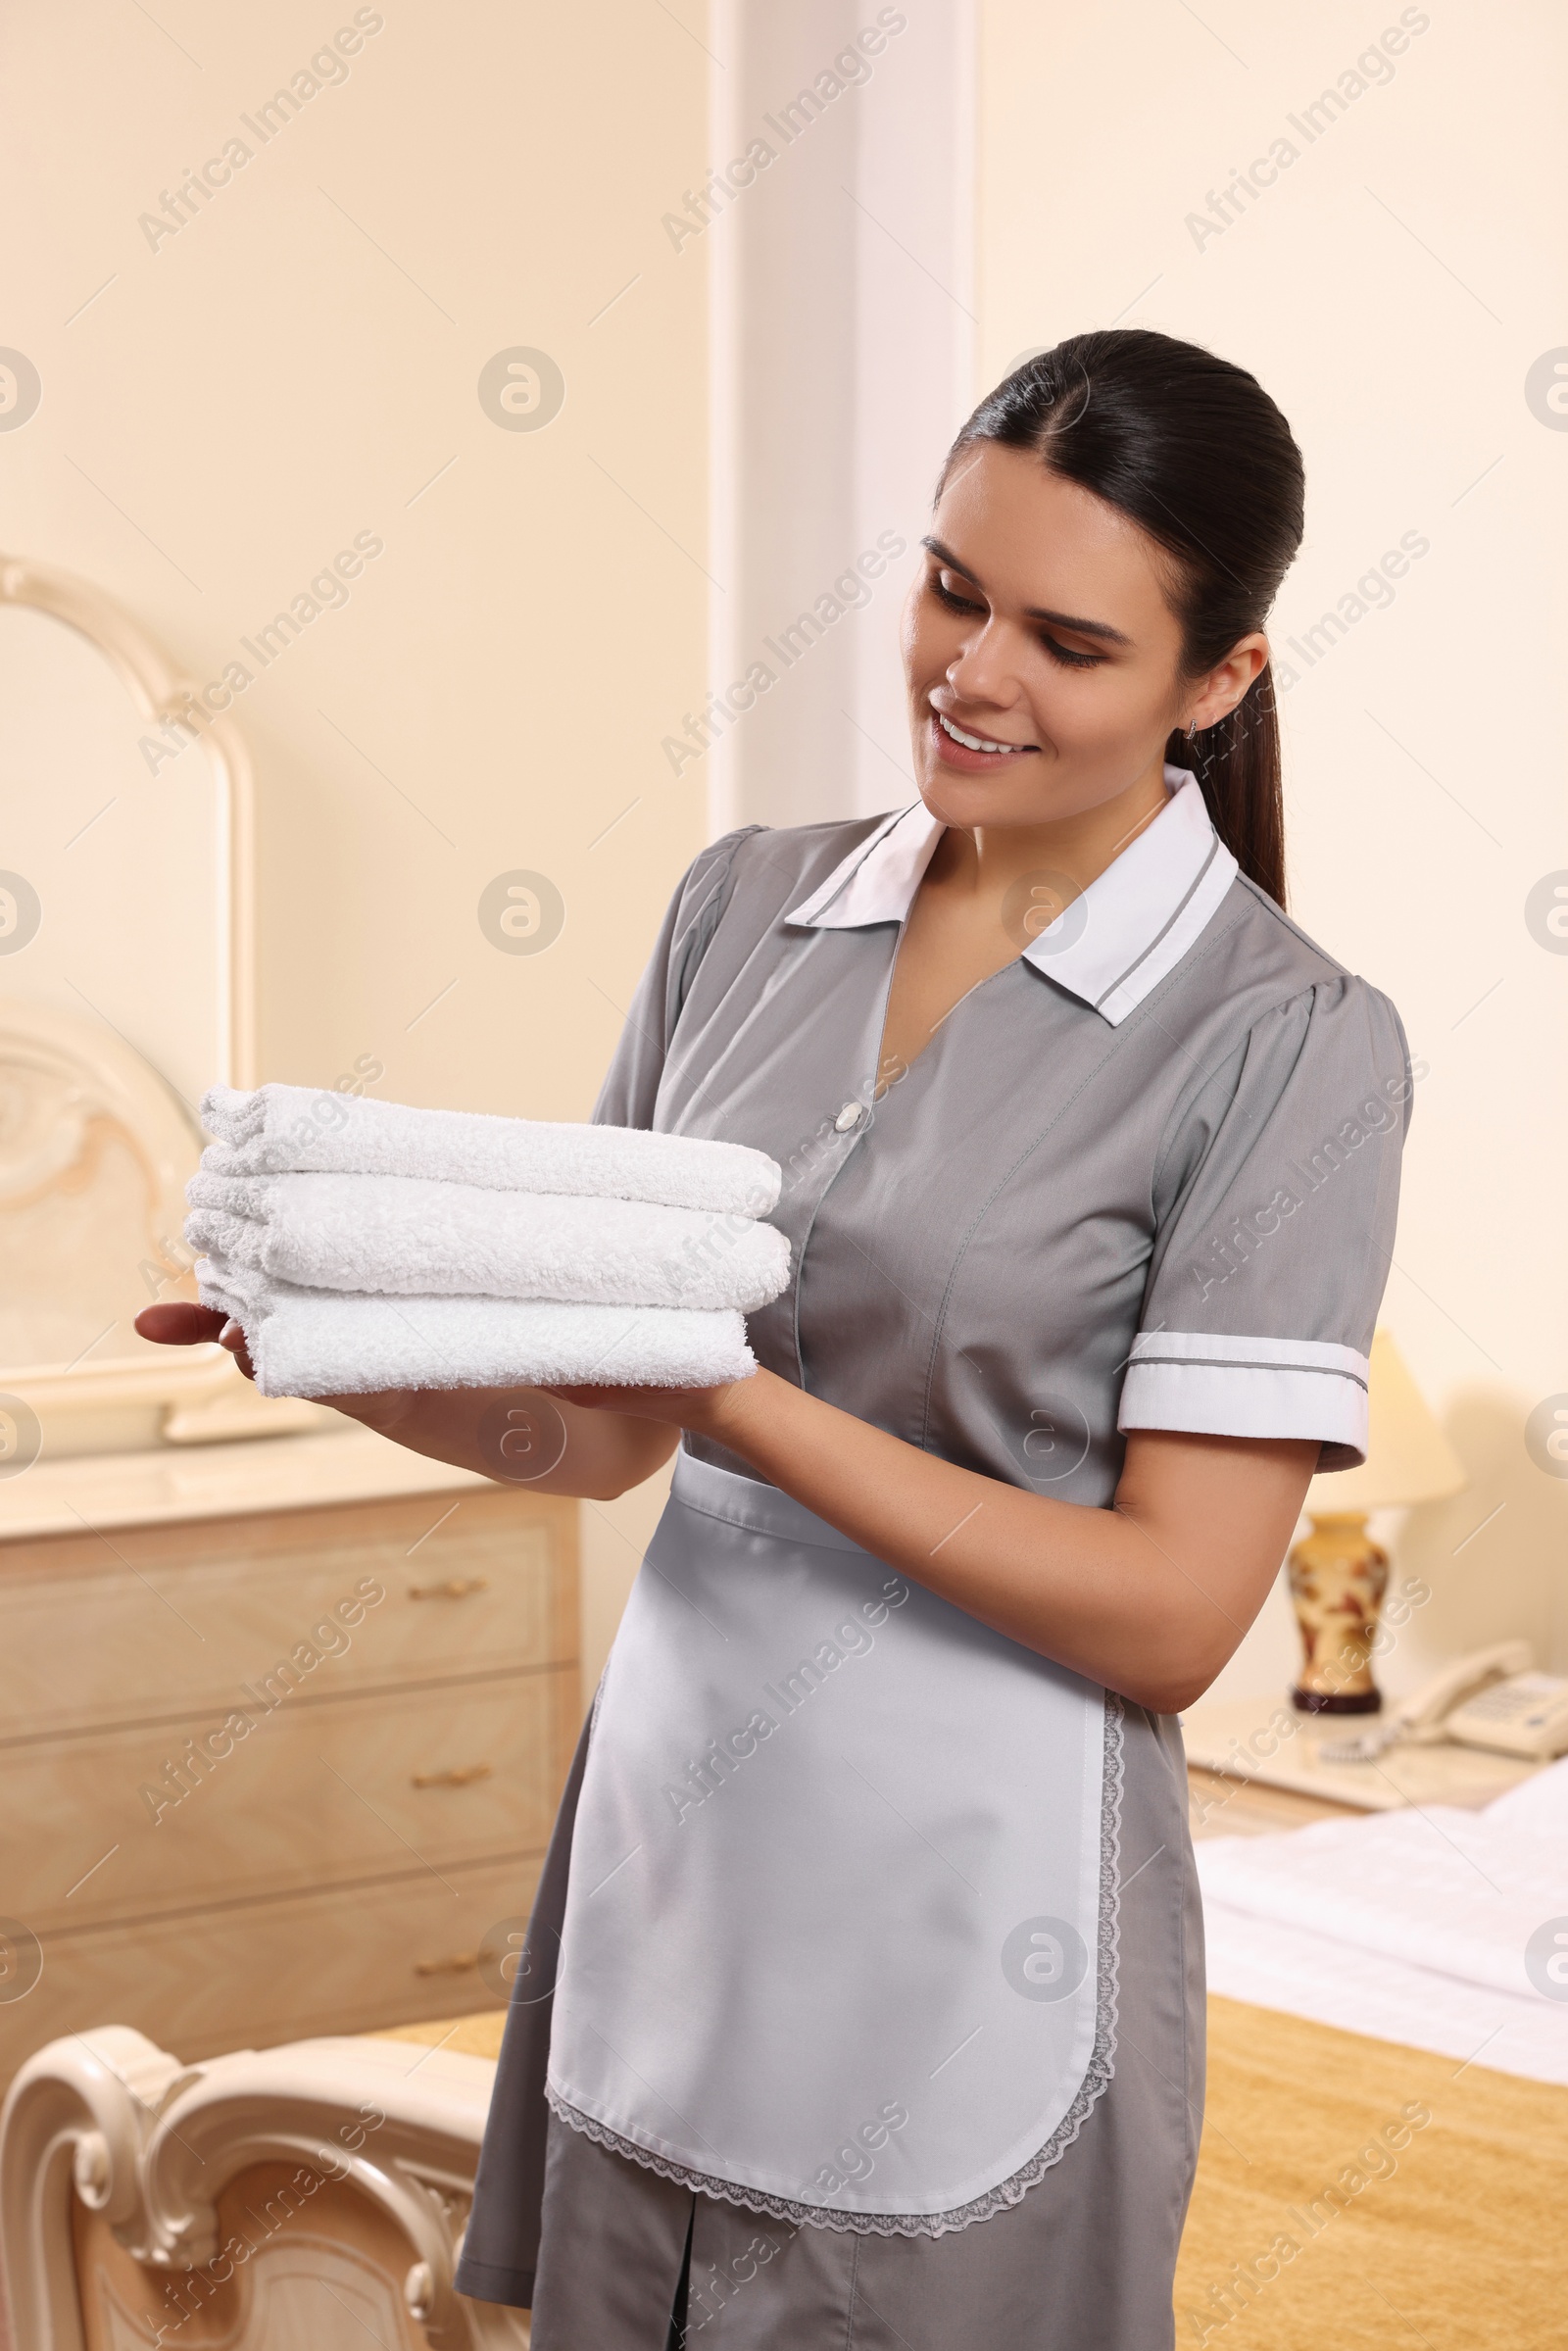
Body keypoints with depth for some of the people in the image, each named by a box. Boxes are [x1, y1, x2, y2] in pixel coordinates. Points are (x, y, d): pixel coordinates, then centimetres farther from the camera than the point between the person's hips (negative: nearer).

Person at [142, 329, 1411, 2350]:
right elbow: (598, 1437, 8)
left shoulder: (1289, 1045, -12)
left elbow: (1169, 1614, -14)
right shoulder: (748, 908, 5)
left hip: (966, 1956, -5)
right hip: (658, 1879, 5)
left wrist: (749, 1413, -23)